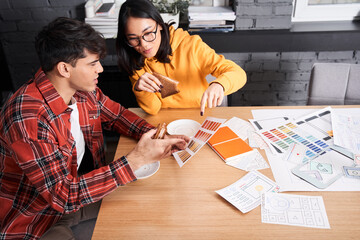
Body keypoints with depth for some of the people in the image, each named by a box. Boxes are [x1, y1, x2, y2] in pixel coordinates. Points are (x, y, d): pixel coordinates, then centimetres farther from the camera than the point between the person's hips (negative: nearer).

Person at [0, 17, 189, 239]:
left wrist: (157, 137, -11)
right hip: (34, 218, -7)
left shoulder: (83, 90, -10)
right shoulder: (28, 116, -33)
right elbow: (63, 195, -33)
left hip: (76, 183, 7)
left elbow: (117, 115, 8)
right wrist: (136, 159, -34)